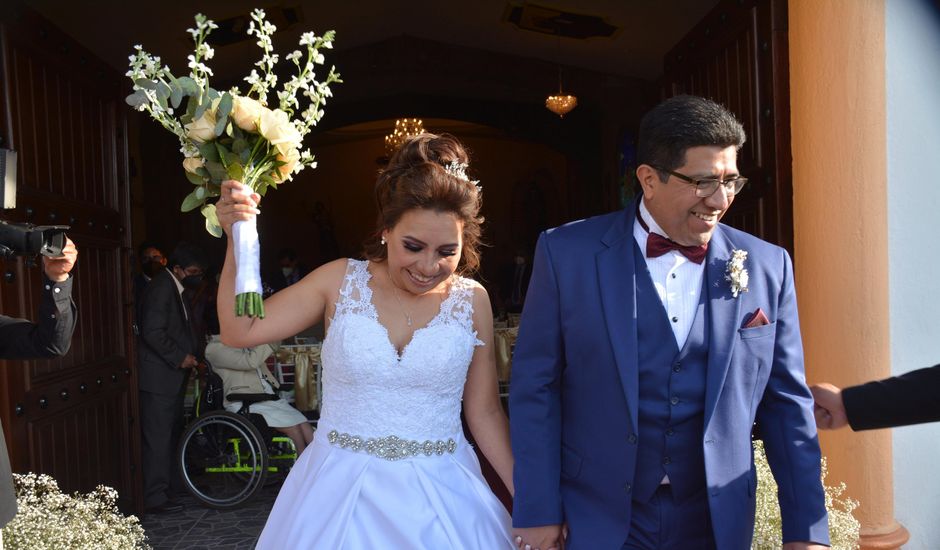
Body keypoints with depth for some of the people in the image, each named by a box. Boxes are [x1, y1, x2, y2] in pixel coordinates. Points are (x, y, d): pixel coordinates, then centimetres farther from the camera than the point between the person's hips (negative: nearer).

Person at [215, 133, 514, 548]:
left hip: (440, 495, 1)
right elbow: (239, 331, -4)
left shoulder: (471, 301, -4)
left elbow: (484, 412, 2)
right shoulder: (342, 281, -5)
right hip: (339, 492, 0)